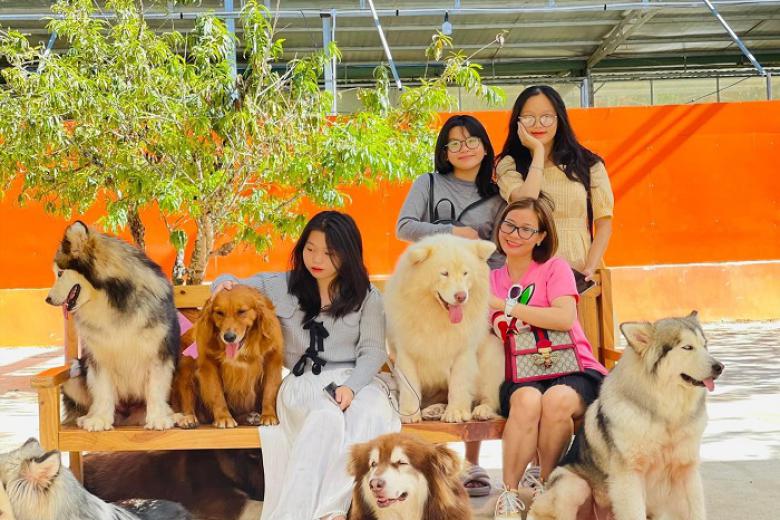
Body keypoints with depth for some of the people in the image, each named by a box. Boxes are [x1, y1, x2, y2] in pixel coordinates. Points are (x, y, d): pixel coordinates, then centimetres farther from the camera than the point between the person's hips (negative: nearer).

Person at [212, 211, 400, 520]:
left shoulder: (366, 297, 9)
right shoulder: (282, 286, 11)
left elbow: (373, 350, 3)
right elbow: (235, 285, 20)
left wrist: (351, 386, -15)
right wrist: (224, 283, -6)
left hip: (354, 379, 0)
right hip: (303, 381, 0)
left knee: (372, 416, -36)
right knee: (326, 418, -36)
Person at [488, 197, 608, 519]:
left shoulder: (555, 268, 4)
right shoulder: (492, 279, 17)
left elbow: (565, 318, -15)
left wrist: (503, 305, -17)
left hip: (572, 370, -2)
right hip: (519, 376, 2)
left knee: (557, 399, -36)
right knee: (527, 399, -34)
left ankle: (546, 486, -12)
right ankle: (509, 493, -22)